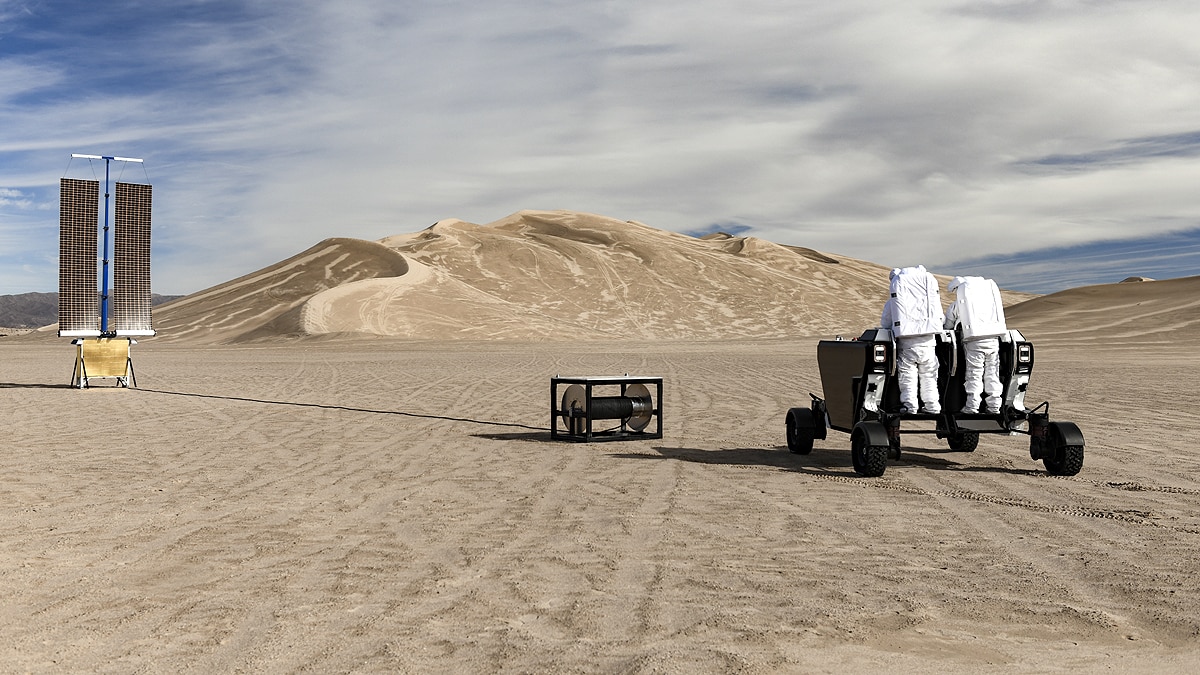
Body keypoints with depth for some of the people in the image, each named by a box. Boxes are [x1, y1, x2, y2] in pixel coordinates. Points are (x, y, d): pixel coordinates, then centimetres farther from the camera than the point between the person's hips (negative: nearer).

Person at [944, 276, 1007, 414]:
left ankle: (972, 406, -4)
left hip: (974, 341, -4)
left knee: (974, 374, -1)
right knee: (992, 373, 9)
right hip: (993, 339, 4)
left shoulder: (956, 305, 8)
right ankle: (994, 406, 10)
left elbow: (947, 326, 15)